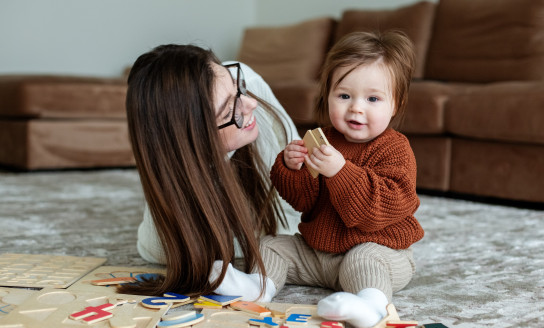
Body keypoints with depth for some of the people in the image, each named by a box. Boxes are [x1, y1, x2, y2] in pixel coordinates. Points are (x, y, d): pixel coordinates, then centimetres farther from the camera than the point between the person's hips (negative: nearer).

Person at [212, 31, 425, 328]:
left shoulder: (394, 149, -15)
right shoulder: (324, 141, 3)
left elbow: (386, 208, -31)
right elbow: (302, 201, 0)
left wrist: (340, 171, -39)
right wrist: (291, 168, -21)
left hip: (376, 249, -7)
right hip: (315, 248, 7)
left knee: (363, 261, -36)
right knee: (270, 245, 5)